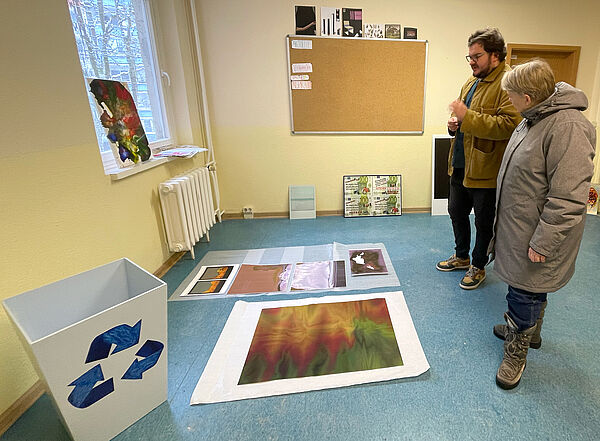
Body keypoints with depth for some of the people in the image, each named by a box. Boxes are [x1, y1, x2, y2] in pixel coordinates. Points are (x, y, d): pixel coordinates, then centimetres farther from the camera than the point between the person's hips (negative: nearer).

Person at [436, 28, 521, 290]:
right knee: (456, 212, 20)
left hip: (486, 169, -9)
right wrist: (454, 123, 3)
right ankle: (462, 256, 40)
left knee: (484, 222, 8)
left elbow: (508, 125, -27)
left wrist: (467, 116, -27)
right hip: (461, 165, 9)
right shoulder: (472, 82, 13)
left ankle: (478, 266, 29)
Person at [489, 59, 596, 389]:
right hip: (517, 228, 9)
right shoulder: (534, 118, 6)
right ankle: (528, 331, 46)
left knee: (525, 293, 6)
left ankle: (516, 350, 26)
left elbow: (568, 199, -27)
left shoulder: (568, 128, -26)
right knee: (530, 291, 25)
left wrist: (542, 243, -24)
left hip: (536, 237, -9)